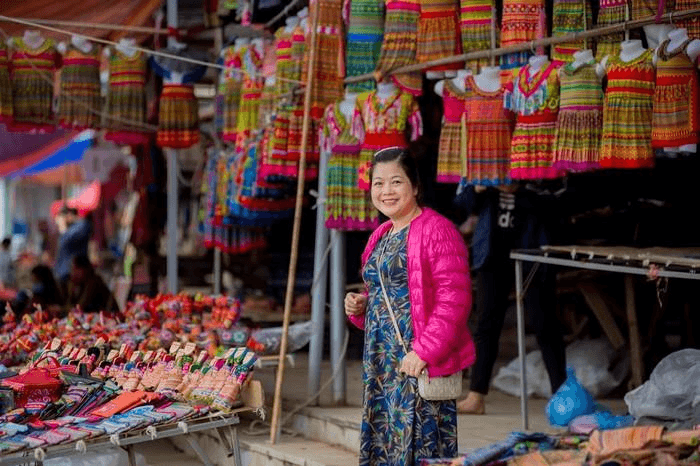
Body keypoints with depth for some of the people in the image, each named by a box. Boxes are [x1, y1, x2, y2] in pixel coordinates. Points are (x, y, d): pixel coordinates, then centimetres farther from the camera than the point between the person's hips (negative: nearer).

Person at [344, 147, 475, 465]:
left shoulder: (436, 230, -11)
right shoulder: (381, 236, 16)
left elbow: (453, 301, -18)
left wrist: (424, 352, -23)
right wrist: (360, 307, 9)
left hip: (420, 366, -9)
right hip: (380, 365, 9)